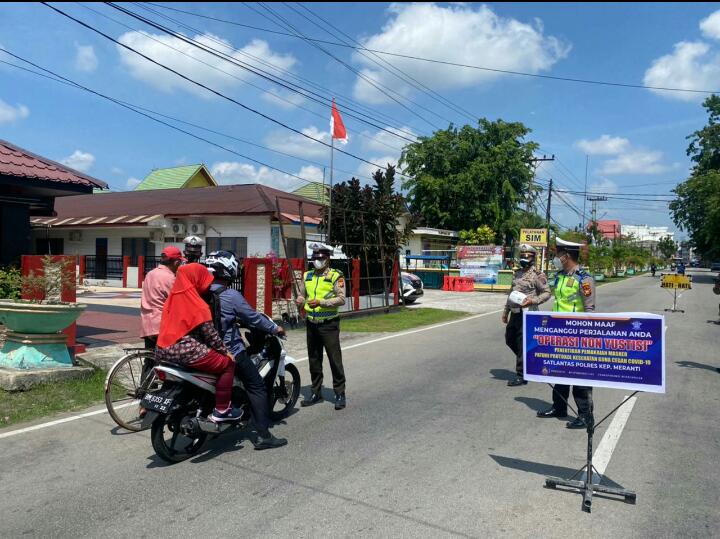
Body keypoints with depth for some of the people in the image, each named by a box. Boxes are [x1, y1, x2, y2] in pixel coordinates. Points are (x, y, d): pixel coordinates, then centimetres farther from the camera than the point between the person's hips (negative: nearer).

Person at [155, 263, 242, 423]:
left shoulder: (173, 297, 11)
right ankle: (221, 410, 1)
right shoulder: (197, 305, -14)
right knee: (227, 363, 0)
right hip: (185, 351, -9)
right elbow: (209, 333, -13)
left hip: (164, 350, 9)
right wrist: (225, 351, -1)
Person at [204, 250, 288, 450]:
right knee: (256, 388, 0)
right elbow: (253, 318, -8)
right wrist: (275, 328, 7)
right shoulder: (231, 296, -15)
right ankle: (263, 436, -3)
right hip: (230, 352, -7)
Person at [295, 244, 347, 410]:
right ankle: (316, 393, 25)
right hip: (312, 323, 6)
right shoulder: (308, 276, 11)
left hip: (329, 324, -6)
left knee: (335, 360, -1)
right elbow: (301, 294, 18)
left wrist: (321, 302, -22)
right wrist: (300, 300, -5)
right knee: (314, 360, 13)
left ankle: (340, 394, 9)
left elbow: (341, 299, -13)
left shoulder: (336, 276, -6)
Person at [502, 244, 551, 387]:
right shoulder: (517, 273, 14)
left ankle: (521, 376, 5)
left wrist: (533, 300, -26)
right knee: (510, 340, 16)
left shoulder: (537, 274, -9)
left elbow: (547, 293, -12)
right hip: (515, 313, 8)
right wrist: (506, 311, 21)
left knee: (522, 344, -4)